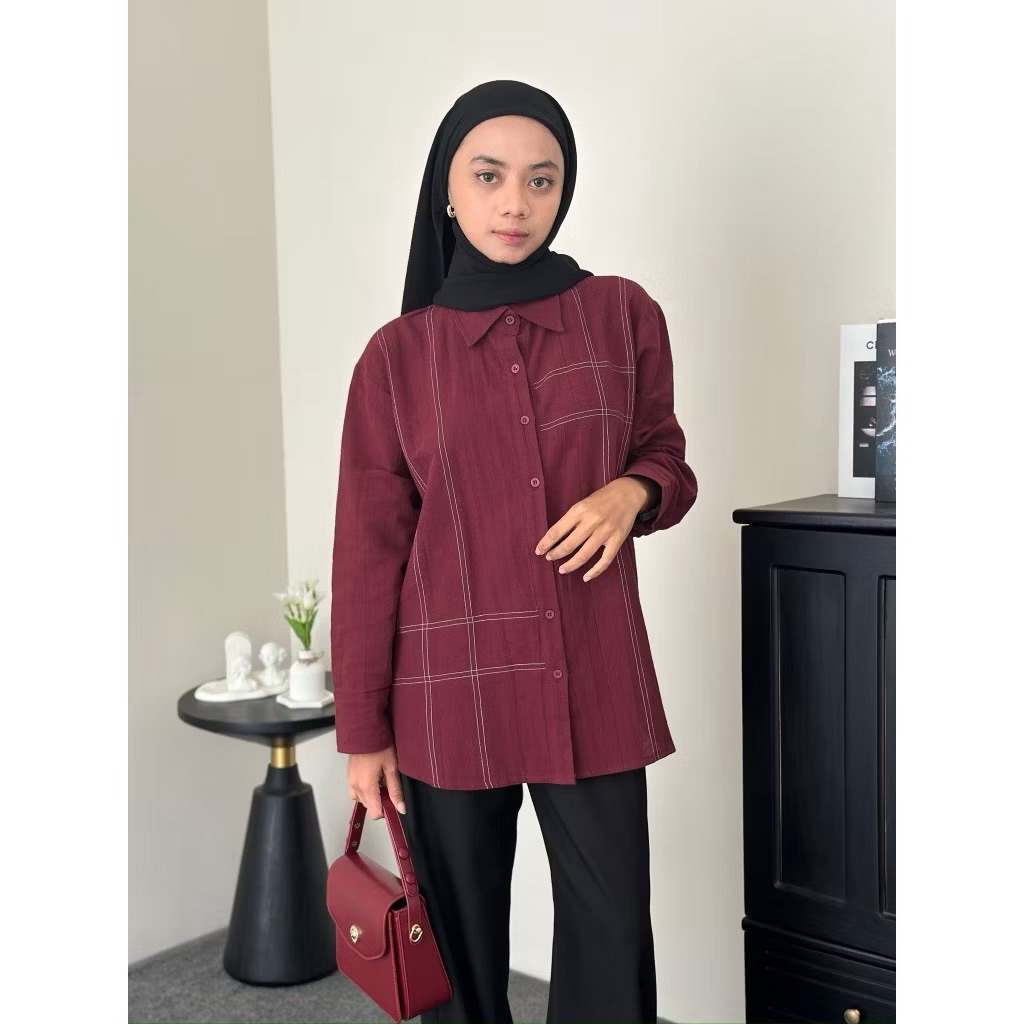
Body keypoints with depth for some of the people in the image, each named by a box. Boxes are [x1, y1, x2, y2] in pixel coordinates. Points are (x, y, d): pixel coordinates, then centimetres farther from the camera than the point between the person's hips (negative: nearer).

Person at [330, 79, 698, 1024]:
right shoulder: (397, 354, 0)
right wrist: (362, 730, 1)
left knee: (612, 941, 7)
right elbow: (368, 552, 1)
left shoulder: (624, 315, 1)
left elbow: (667, 457, 13)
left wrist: (631, 491, -12)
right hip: (449, 694, 0)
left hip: (596, 687, 1)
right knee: (460, 943, 11)